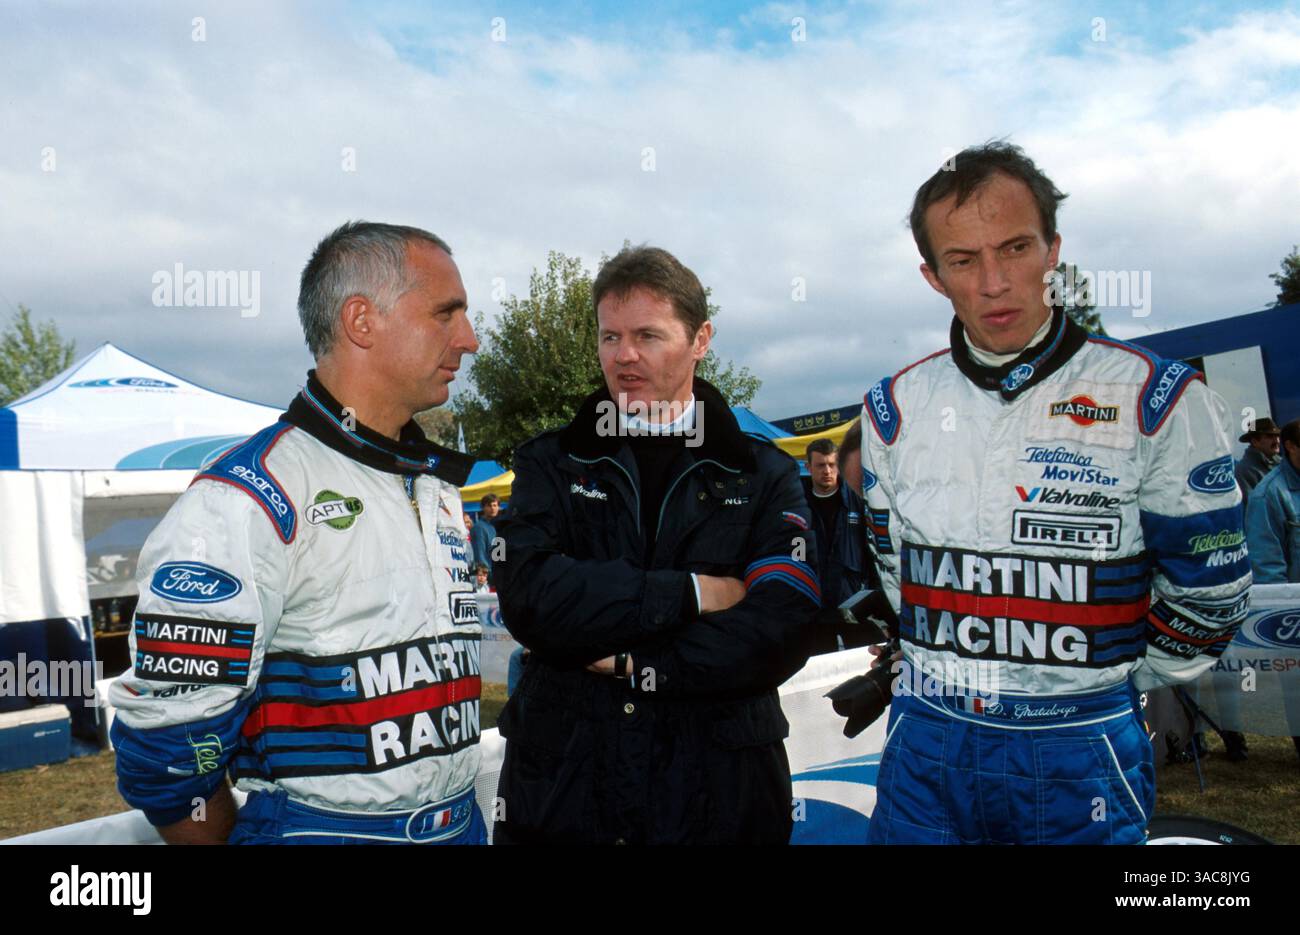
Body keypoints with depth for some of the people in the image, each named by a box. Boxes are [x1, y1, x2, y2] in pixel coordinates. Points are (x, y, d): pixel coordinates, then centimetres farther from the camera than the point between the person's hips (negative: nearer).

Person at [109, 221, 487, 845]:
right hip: (315, 827, -6)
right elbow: (165, 740, -18)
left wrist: (454, 811, 12)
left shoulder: (440, 488, 8)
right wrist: (237, 836, -6)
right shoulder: (250, 495, -17)